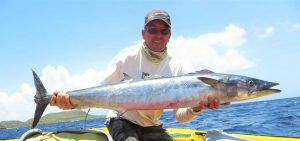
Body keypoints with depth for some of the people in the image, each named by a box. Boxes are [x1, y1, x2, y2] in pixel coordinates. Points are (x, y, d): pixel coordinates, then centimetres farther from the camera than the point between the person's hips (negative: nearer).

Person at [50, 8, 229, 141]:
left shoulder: (175, 67, -10)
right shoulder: (127, 56, -15)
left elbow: (180, 115, -12)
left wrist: (195, 108, -36)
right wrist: (72, 100, -33)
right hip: (123, 121, -3)